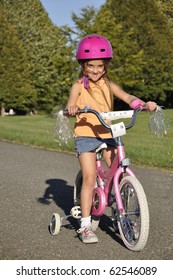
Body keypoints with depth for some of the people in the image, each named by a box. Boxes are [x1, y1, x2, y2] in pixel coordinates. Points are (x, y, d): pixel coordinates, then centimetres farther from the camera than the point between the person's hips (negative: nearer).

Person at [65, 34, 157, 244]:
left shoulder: (108, 85, 8)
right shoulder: (79, 86, 2)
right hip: (85, 135, -3)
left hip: (107, 134, 3)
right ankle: (85, 225, -5)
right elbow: (71, 104, -13)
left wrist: (145, 104, -25)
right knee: (89, 177, -12)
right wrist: (71, 109, -39)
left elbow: (126, 97, -6)